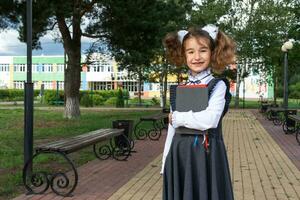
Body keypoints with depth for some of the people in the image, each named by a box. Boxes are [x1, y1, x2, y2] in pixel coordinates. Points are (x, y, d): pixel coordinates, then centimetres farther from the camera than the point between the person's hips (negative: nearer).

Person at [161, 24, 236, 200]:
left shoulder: (218, 85, -5)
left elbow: (210, 120, -20)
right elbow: (172, 130, 11)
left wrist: (177, 118, -9)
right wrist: (166, 163, 8)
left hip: (206, 154, -4)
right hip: (179, 156, 5)